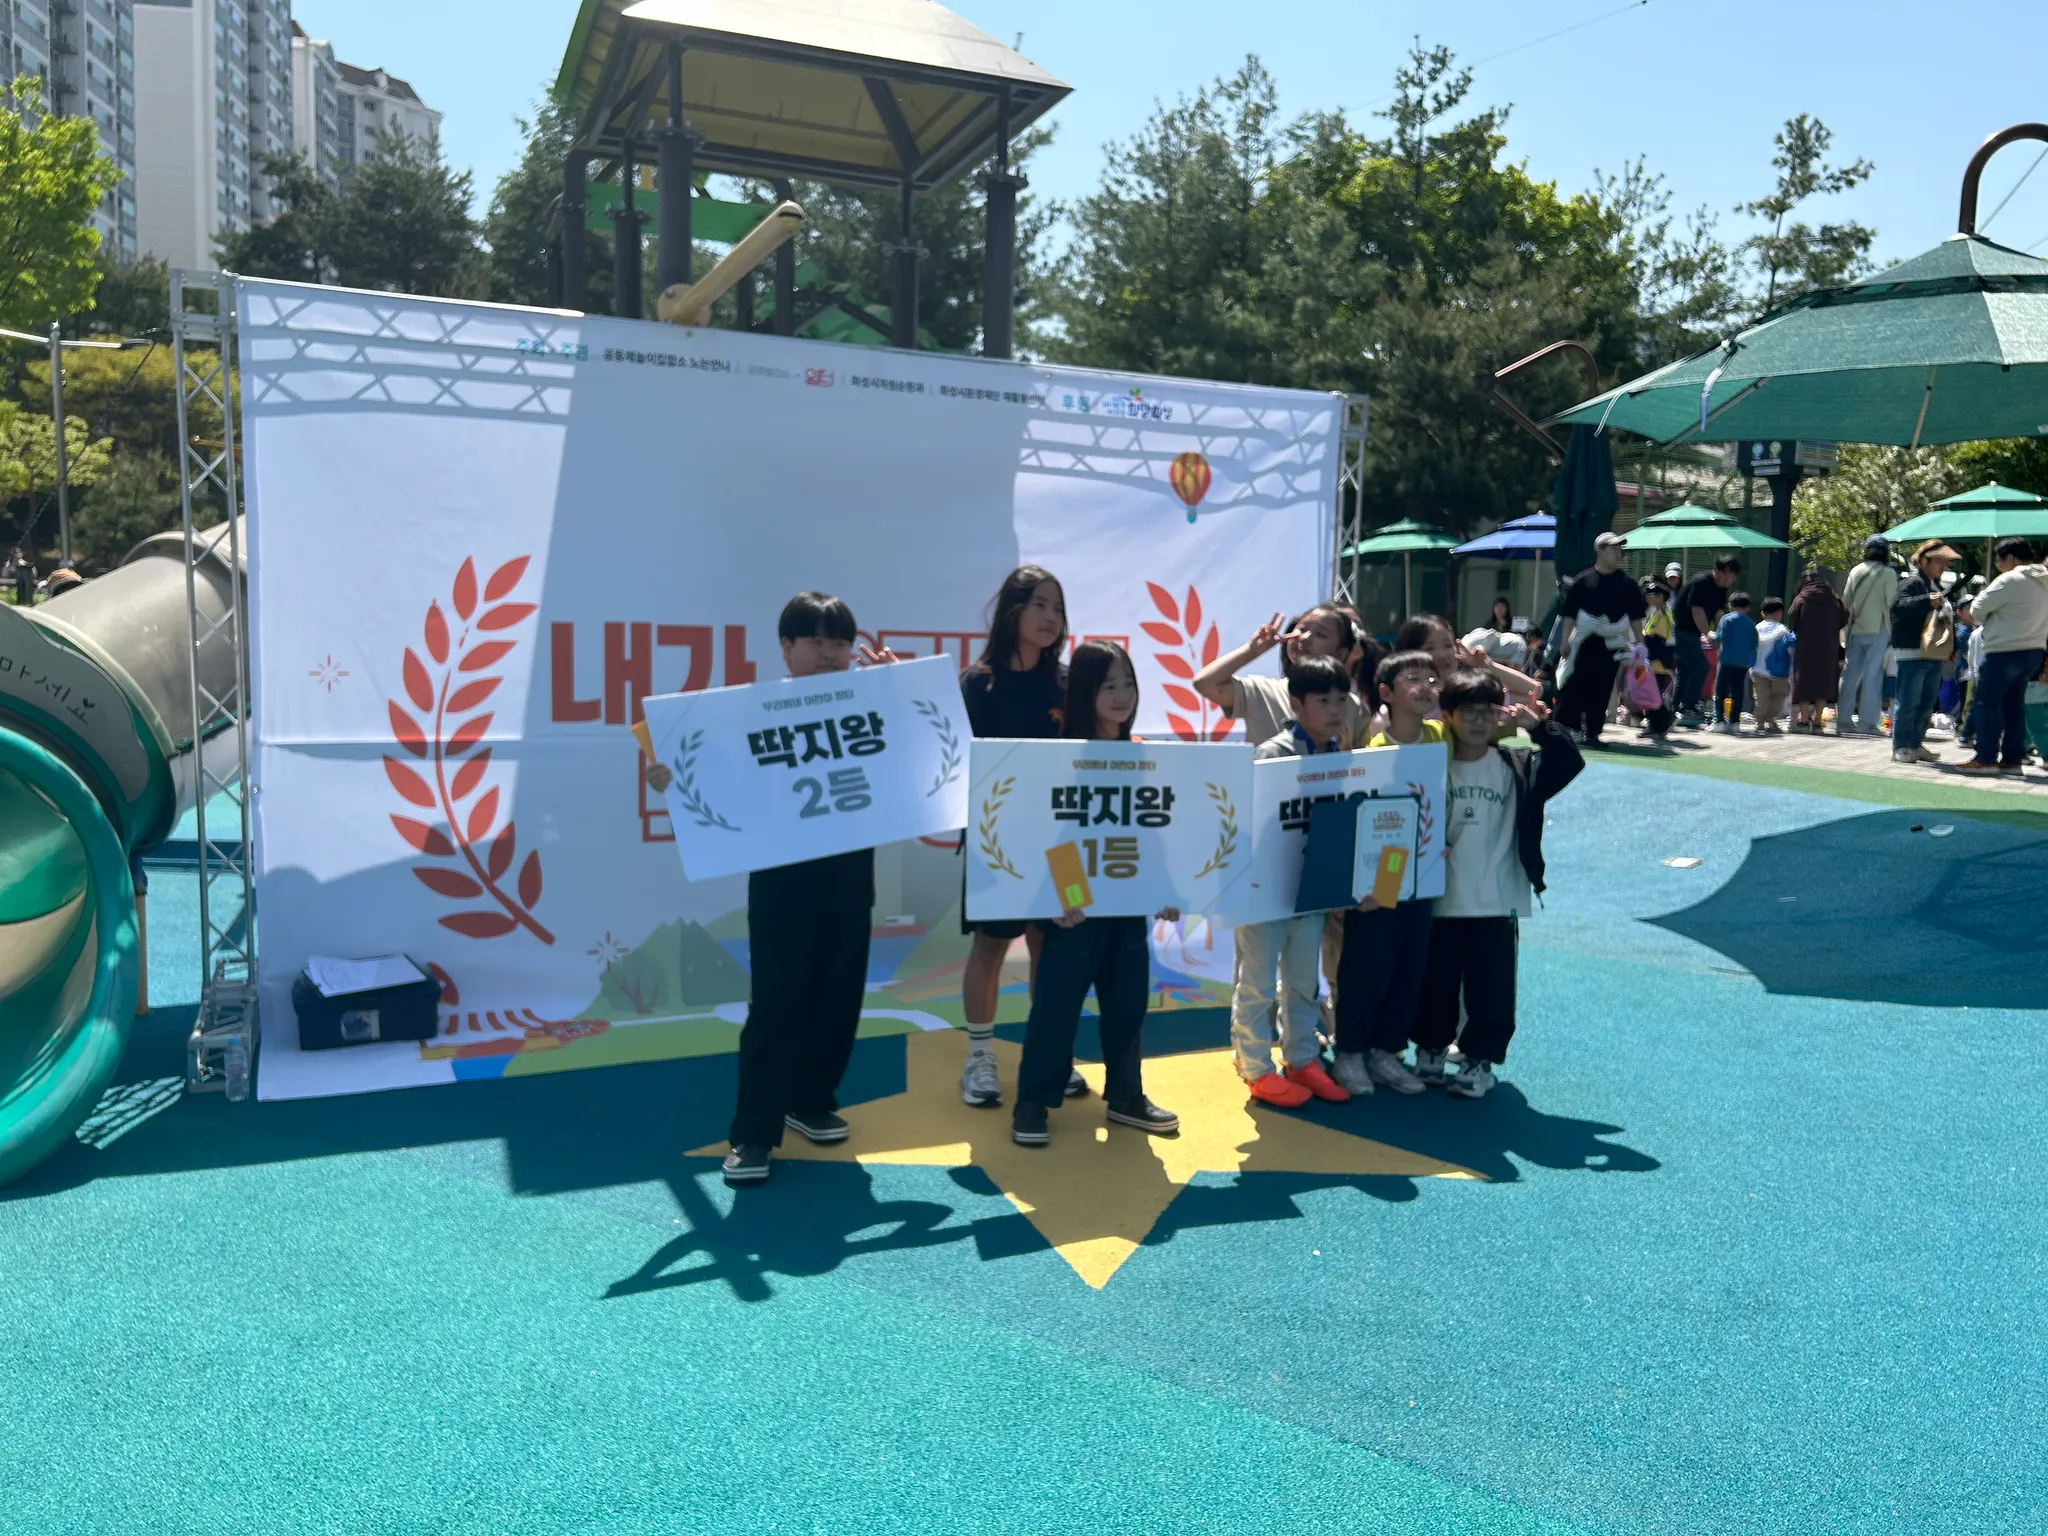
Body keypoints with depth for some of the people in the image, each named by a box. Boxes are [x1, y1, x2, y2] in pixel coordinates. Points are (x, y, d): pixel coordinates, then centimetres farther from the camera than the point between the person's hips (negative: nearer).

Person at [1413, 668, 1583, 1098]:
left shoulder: (1516, 767, 1)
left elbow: (1570, 762, -9)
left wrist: (1537, 724, -16)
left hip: (1497, 903, 0)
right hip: (1439, 901, 0)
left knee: (1491, 991, 4)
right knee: (1435, 984, 13)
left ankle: (1479, 1058, 21)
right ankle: (1431, 1046, 33)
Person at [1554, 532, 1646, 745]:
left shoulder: (1626, 583, 6)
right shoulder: (1583, 580, 1)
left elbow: (1635, 617, 9)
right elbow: (1569, 614, 2)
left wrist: (1639, 644, 3)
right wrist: (1565, 641, -4)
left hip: (1612, 645, 2)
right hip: (1585, 642, -2)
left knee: (1601, 691, 2)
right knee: (1573, 687, -4)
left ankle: (1591, 732, 10)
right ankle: (1564, 728, 4)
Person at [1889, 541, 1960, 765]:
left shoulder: (1939, 587, 21)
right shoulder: (1912, 583, -8)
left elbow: (1948, 620, 29)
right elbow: (1898, 605, -25)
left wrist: (1952, 648, 26)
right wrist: (1927, 601, -36)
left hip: (1935, 655, 9)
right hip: (1912, 654, -9)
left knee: (1927, 706, 12)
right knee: (1908, 703, -7)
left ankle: (1916, 743, 19)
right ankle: (1900, 746, -4)